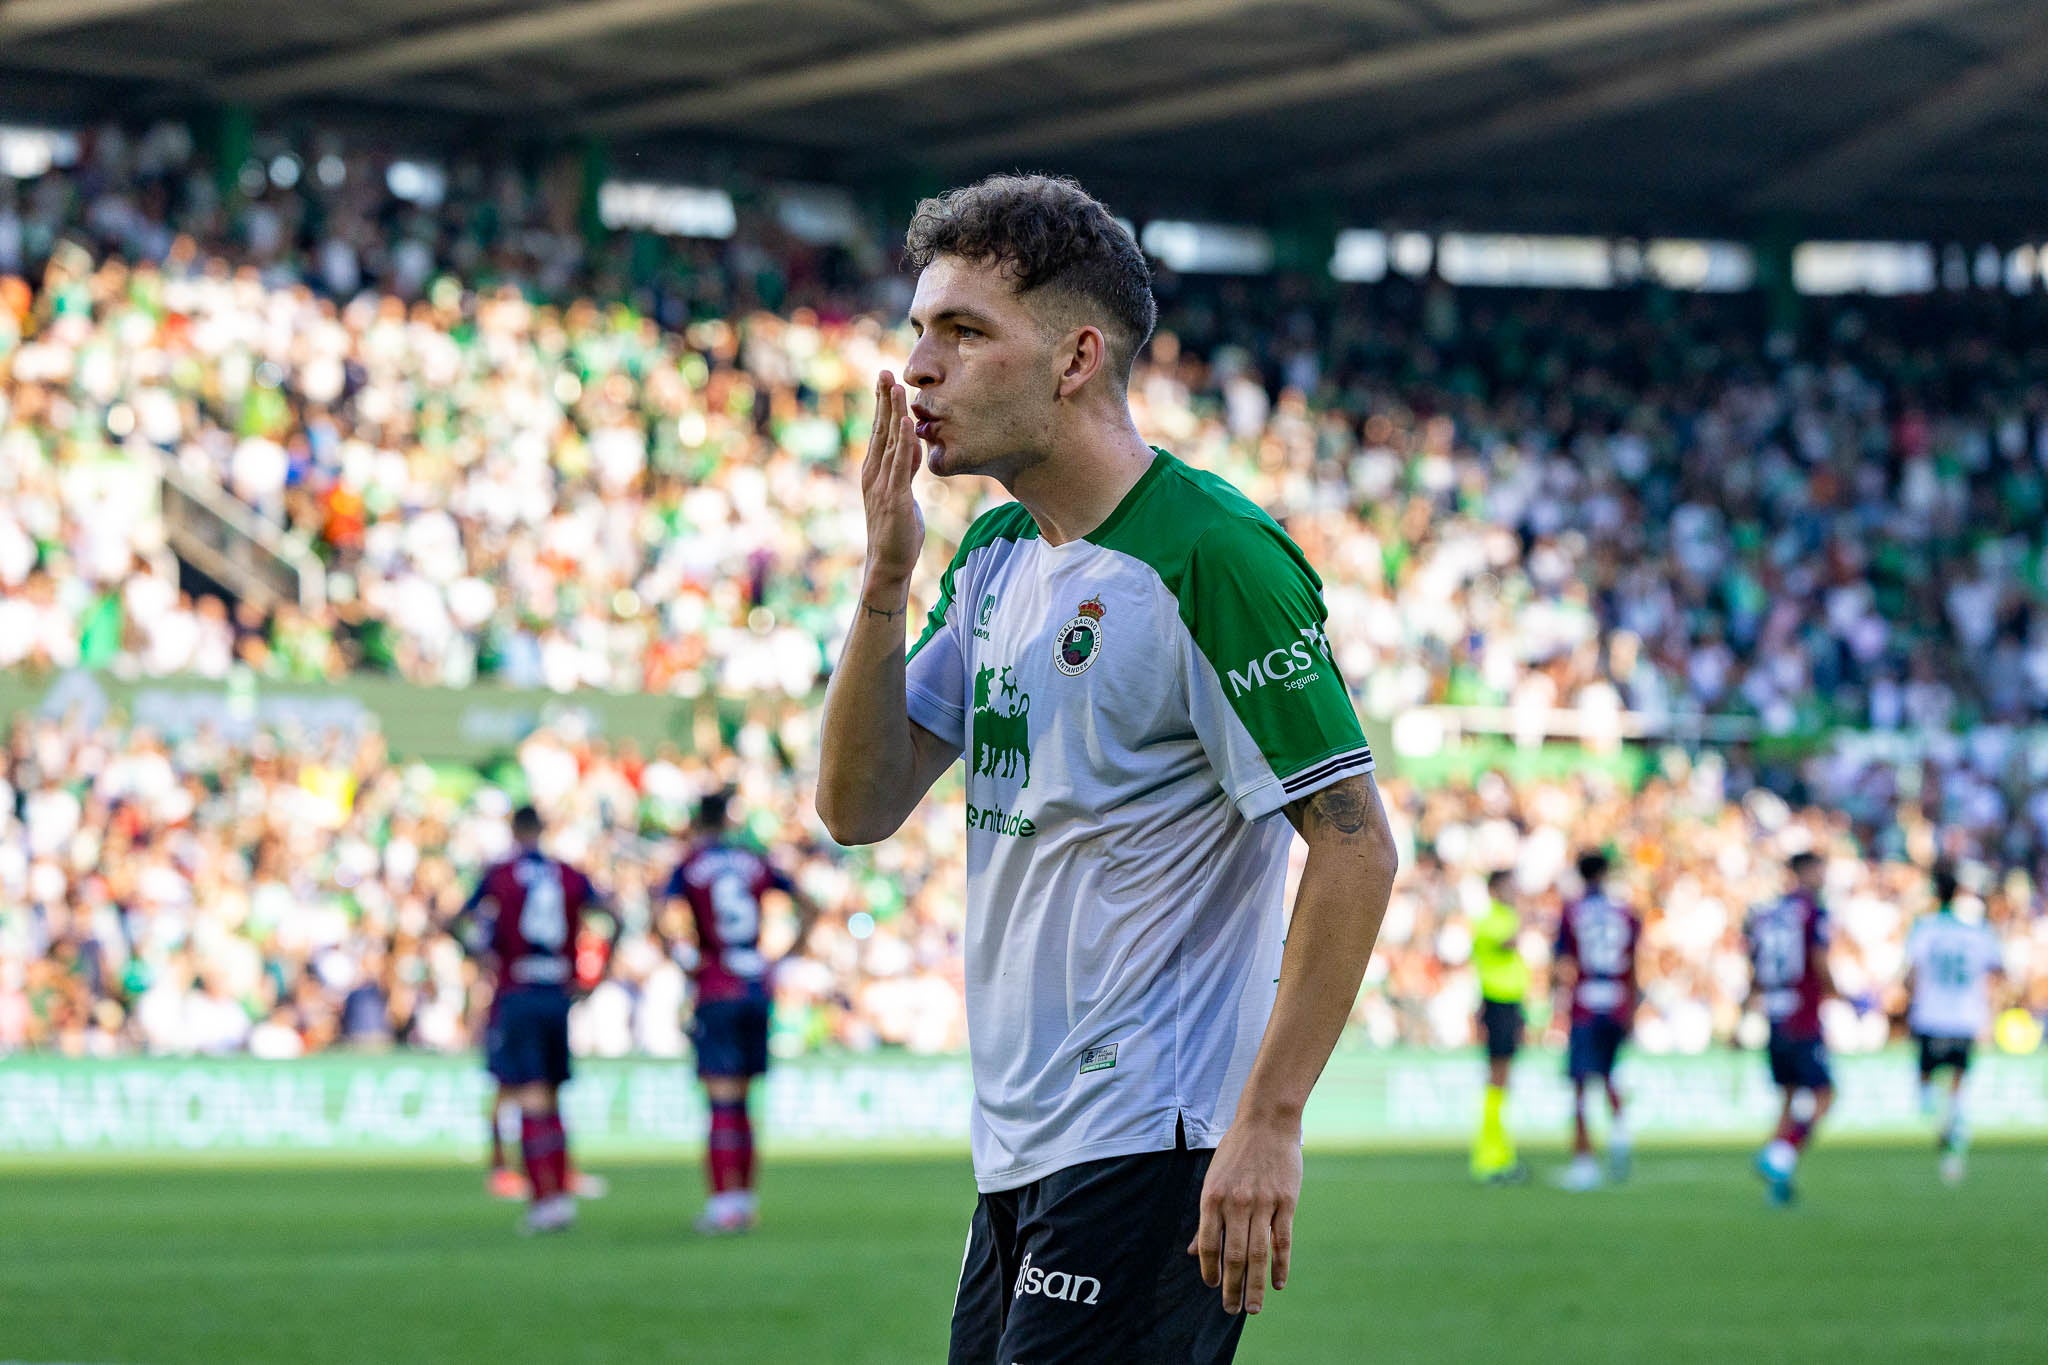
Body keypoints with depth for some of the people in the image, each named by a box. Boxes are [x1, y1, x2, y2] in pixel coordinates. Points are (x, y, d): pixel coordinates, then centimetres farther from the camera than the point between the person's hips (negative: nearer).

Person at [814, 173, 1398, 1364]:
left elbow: (1356, 846, -16)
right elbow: (859, 808, 11)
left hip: (1156, 1155, -9)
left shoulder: (1211, 556, -13)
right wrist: (887, 577, -2)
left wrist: (1269, 1122, -21)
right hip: (1020, 1154, 9)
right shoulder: (996, 558, 13)